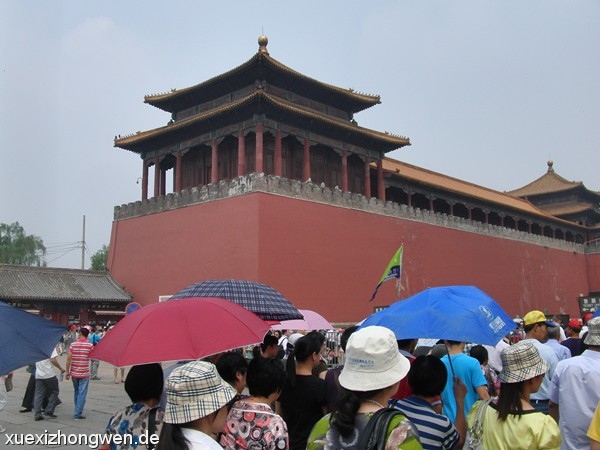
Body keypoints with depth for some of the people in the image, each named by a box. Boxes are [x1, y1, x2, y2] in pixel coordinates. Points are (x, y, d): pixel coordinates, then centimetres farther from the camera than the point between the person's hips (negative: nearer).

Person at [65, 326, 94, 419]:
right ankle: (77, 414, -2)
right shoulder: (90, 345, -8)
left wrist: (67, 371, 2)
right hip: (84, 373, -3)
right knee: (82, 394, 1)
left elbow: (68, 358, -4)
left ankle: (77, 411, 29)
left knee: (76, 392, 19)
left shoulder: (73, 344, -2)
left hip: (74, 373, 3)